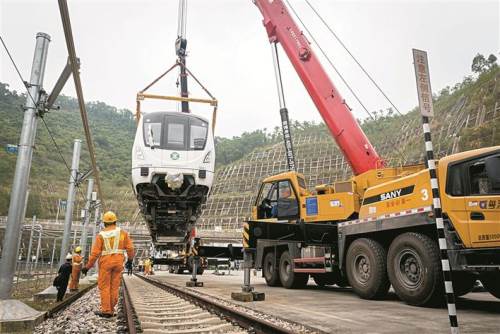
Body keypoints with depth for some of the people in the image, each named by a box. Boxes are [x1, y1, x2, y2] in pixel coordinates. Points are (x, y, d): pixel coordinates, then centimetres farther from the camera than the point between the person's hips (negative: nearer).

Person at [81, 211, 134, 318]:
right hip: (118, 262, 3)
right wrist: (130, 259, 13)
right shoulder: (123, 233, -1)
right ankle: (111, 310, 12)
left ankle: (106, 311, 2)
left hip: (105, 262, -3)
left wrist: (87, 267, 0)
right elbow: (130, 248, -3)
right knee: (114, 286, 8)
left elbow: (95, 253, -9)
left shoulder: (101, 235, -7)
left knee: (104, 287, 5)